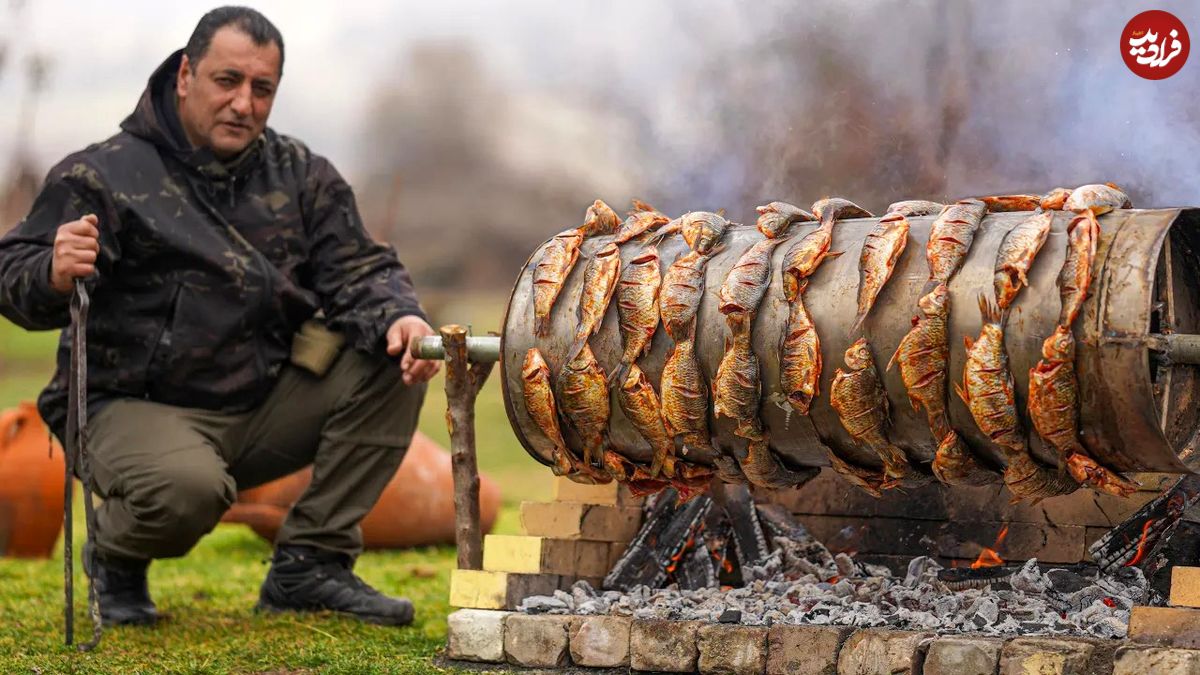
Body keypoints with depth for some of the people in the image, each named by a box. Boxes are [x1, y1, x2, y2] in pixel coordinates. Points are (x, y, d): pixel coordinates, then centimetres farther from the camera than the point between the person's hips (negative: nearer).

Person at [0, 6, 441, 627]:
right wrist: (55, 276, -37)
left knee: (394, 360, -11)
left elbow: (357, 271, 3)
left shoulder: (303, 177, 10)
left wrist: (398, 317, -21)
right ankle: (115, 558, 3)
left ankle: (310, 565, -4)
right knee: (187, 489, -37)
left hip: (265, 407, 6)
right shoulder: (104, 174, -6)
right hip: (136, 409, -5)